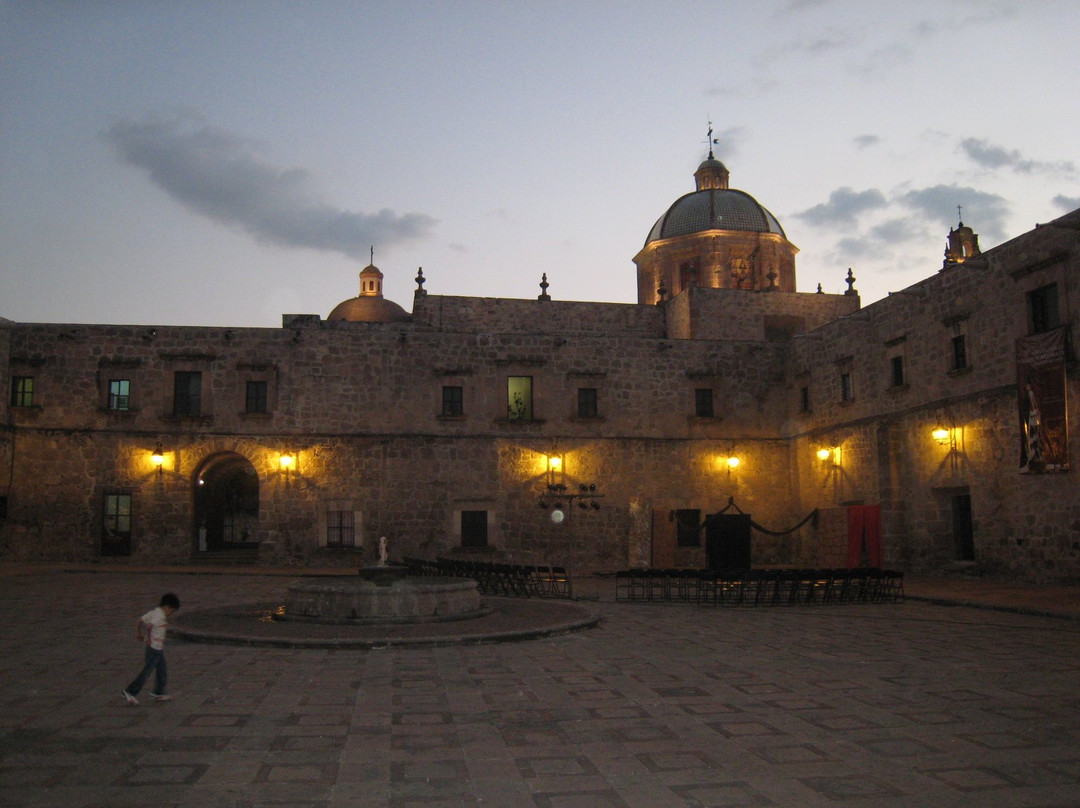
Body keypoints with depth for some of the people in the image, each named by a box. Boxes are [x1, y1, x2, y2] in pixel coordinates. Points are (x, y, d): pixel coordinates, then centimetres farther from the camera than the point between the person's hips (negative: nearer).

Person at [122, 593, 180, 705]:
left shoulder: (153, 612, 9)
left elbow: (139, 622, 11)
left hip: (158, 649, 10)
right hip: (155, 648, -10)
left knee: (162, 670, 16)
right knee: (146, 671, -2)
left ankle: (158, 693, 24)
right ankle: (129, 692, 4)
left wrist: (138, 634, 13)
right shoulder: (160, 616, -19)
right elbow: (149, 626, -33)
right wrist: (148, 639, -21)